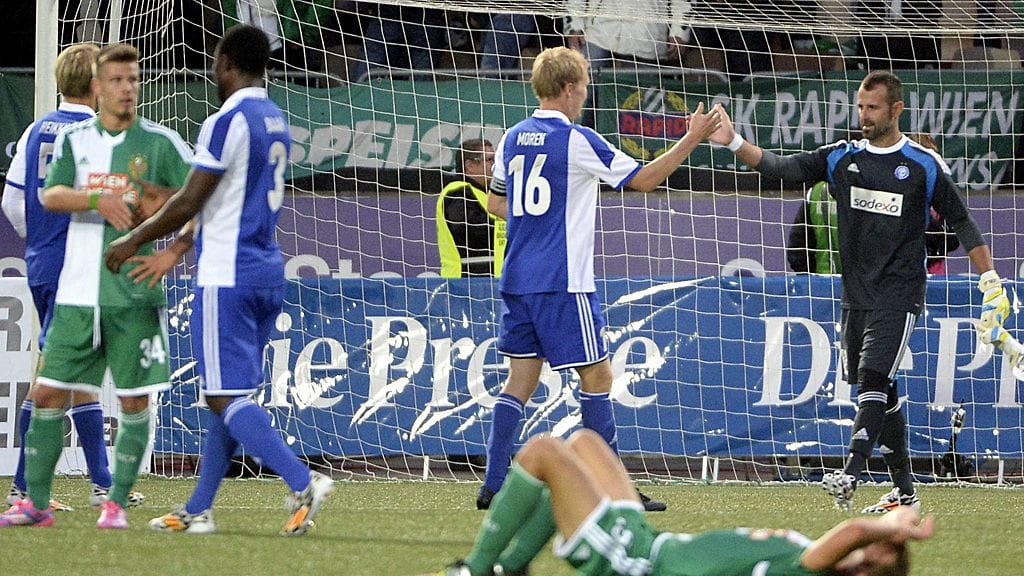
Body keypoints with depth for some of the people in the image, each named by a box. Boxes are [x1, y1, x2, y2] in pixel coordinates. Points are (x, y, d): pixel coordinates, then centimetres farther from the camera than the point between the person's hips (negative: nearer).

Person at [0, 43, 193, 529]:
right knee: (48, 393, 1)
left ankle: (117, 503, 8)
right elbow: (50, 196, -6)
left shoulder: (161, 143, 1)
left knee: (134, 400, -2)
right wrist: (99, 200, -23)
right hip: (79, 292, 2)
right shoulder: (75, 140, 8)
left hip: (135, 294, -2)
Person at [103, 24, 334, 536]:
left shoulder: (229, 121, -14)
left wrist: (133, 241, 0)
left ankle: (303, 483, -22)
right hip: (268, 270, 9)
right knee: (230, 395, 12)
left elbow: (189, 203, -14)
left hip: (227, 277, -9)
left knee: (226, 396, -9)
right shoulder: (275, 121, 13)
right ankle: (198, 510, 17)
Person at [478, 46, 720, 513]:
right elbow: (643, 179, -5)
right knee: (596, 374, 1)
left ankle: (493, 484, 2)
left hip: (518, 279, 7)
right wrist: (693, 138, 0)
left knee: (521, 378, 9)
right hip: (564, 282, -7)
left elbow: (495, 203, 21)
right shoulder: (577, 141, -11)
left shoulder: (513, 139, 10)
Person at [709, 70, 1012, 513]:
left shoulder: (923, 165, -1)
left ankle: (851, 476, -29)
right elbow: (781, 167, 1)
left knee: (873, 377, -20)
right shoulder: (842, 158, 8)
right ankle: (904, 491, 15)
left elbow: (961, 223, 4)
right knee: (880, 391, 8)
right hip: (856, 294, 5)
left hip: (899, 294, -5)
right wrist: (734, 143, -13)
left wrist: (991, 282, 0)